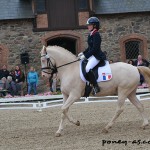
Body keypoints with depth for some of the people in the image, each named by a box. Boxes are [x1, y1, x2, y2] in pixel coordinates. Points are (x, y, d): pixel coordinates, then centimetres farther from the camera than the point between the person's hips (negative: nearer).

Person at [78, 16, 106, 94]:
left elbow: (94, 48, -20)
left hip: (96, 56, -11)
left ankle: (96, 87, -27)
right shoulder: (90, 35, 15)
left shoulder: (96, 35, -14)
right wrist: (83, 53, 11)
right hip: (91, 55, 11)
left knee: (88, 68, -30)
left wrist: (85, 56, -19)